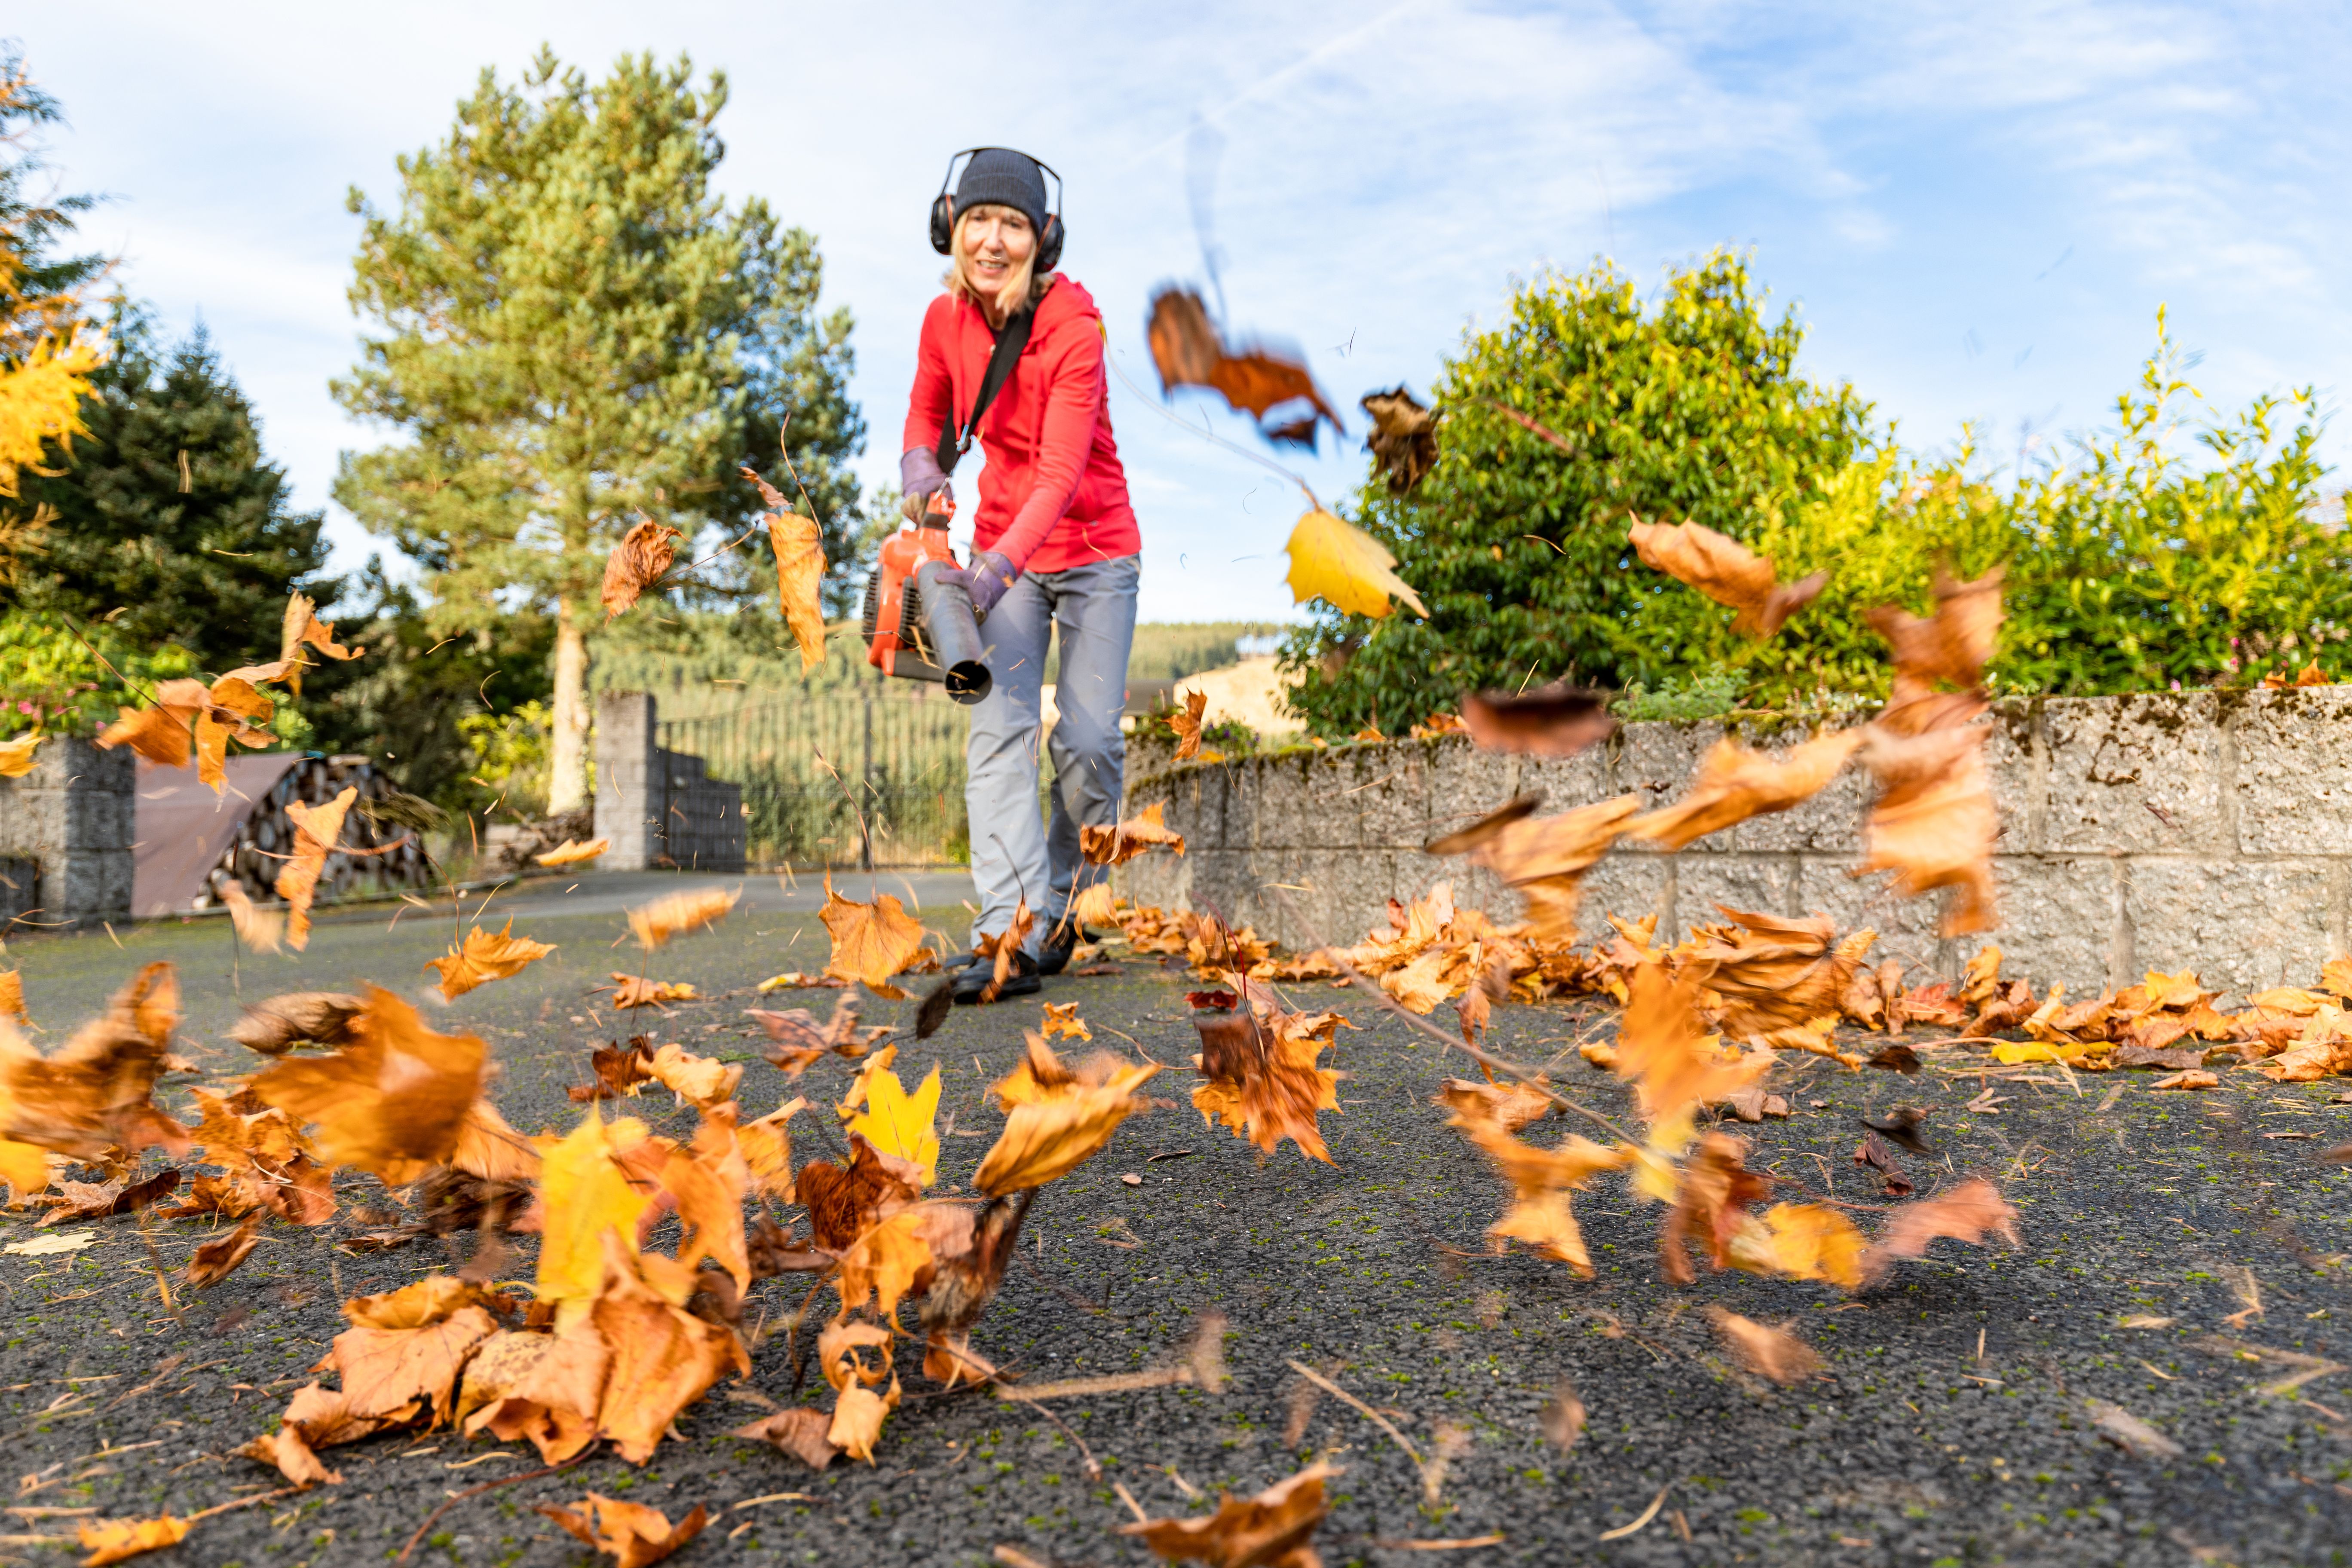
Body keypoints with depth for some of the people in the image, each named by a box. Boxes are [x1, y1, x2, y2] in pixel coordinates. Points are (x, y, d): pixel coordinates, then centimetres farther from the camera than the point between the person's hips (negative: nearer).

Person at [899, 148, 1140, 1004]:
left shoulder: (1074, 323, -20)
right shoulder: (945, 319, -4)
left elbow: (1063, 467, -29)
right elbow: (928, 411, 15)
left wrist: (1003, 561, -42)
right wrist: (920, 460, -9)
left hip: (1094, 551, -3)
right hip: (1002, 552, 4)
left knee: (1090, 739, -6)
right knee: (999, 732, -11)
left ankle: (1066, 905, 17)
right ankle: (1013, 935, -16)